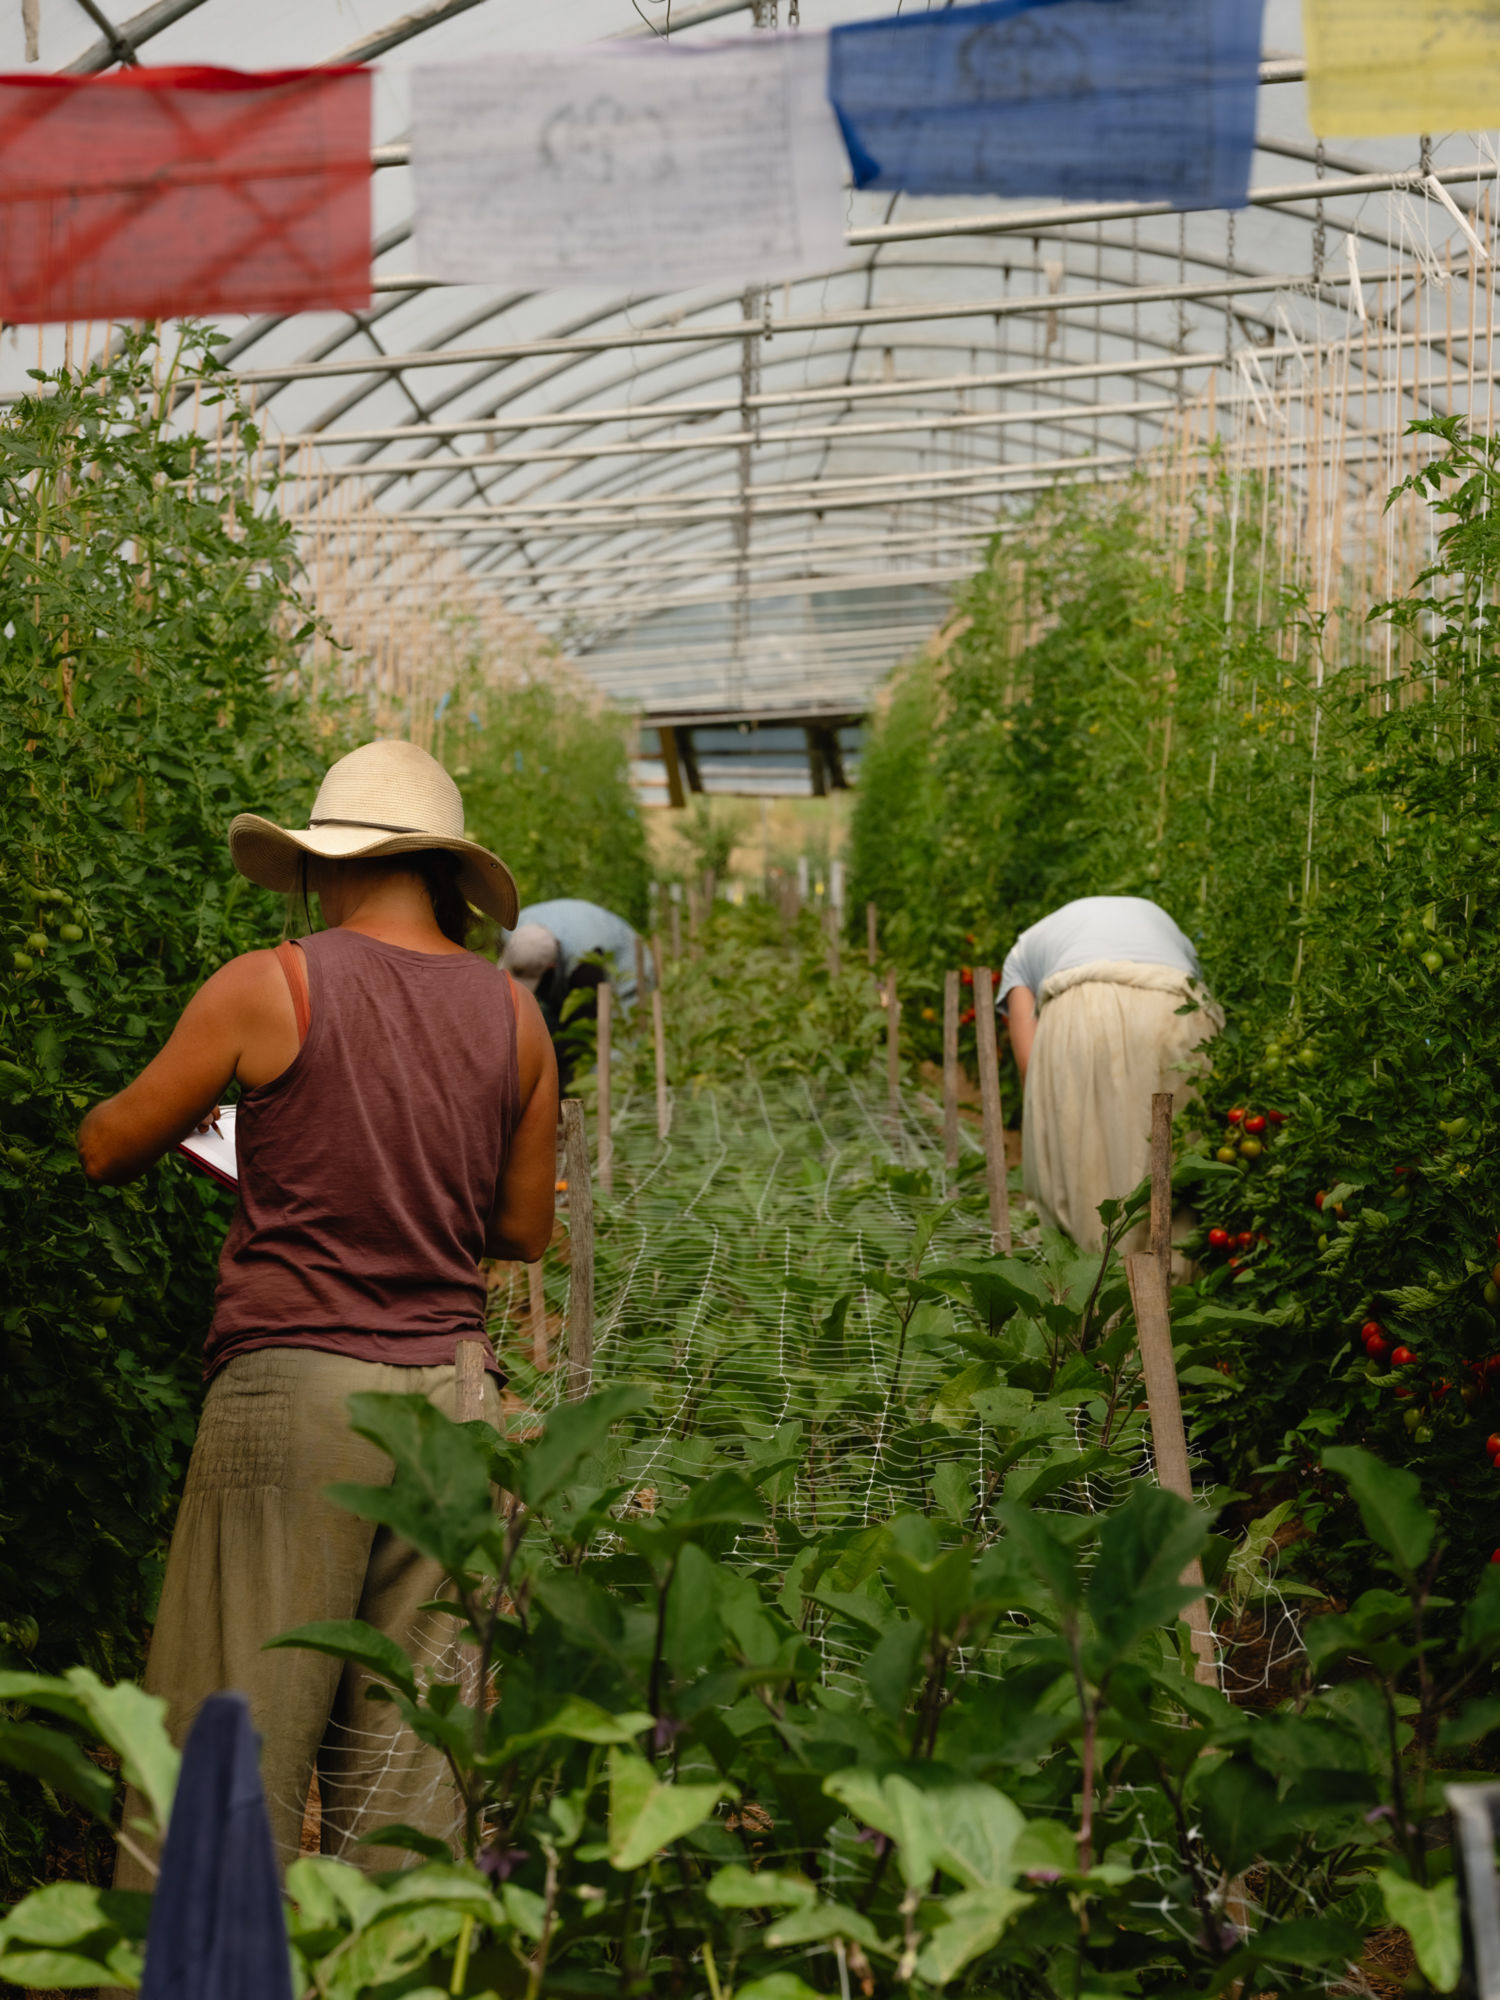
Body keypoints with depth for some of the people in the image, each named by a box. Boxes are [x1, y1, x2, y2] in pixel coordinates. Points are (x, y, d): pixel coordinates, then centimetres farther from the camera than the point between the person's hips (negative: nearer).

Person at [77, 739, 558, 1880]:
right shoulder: (513, 1016, 7)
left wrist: (193, 1112, 27)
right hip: (453, 1387, 4)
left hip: (296, 1377, -4)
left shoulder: (268, 990, -4)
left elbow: (107, 1150, 6)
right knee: (404, 1746, 10)